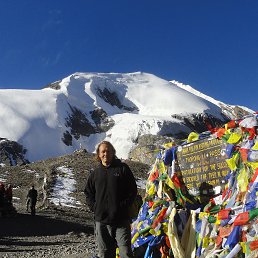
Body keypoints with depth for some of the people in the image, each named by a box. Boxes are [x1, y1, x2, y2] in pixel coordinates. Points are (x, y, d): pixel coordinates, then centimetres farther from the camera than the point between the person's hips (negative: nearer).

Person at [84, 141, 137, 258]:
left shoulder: (122, 168, 2)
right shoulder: (95, 173, 11)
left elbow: (133, 190, 2)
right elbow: (88, 193, 17)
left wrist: (123, 206, -6)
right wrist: (95, 207, 3)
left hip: (121, 219, -3)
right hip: (101, 221, 3)